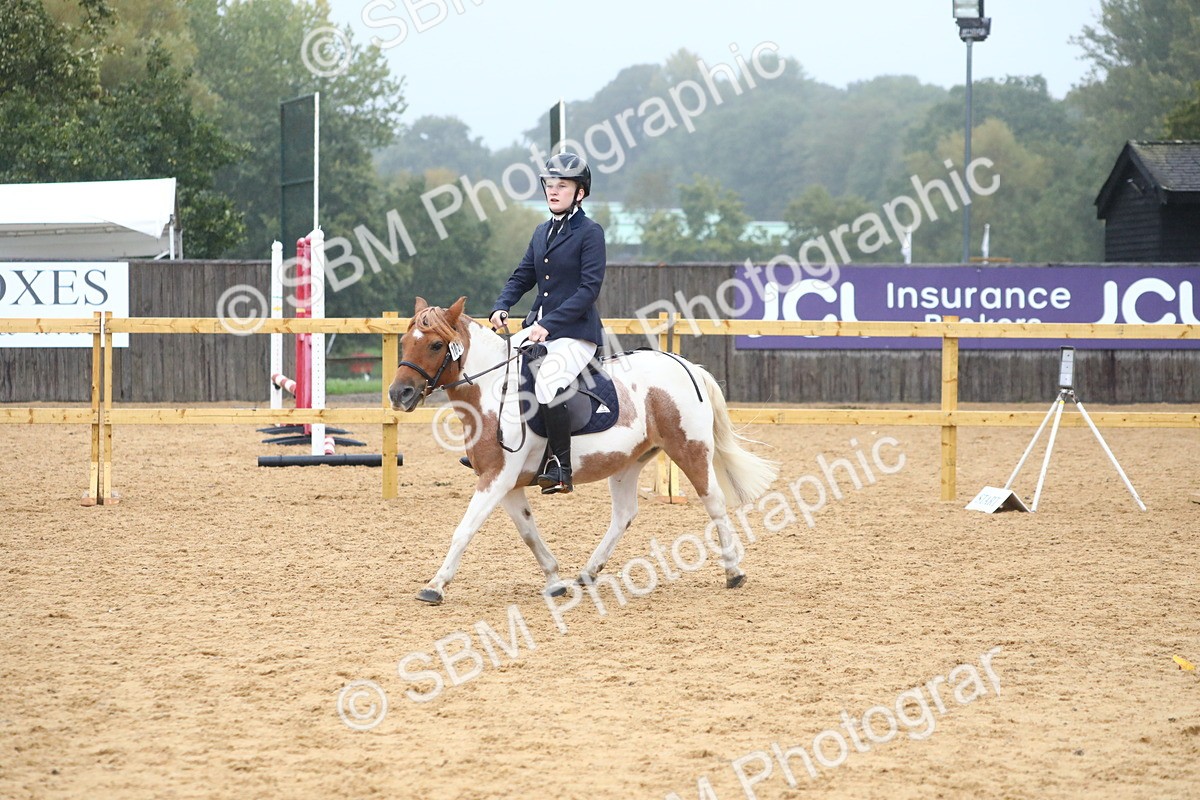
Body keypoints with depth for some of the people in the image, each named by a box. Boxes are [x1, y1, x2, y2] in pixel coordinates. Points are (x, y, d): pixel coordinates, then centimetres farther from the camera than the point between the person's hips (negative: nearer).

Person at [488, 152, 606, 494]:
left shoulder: (590, 233, -8)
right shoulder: (542, 232, 15)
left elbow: (589, 287, -15)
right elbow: (522, 276, 20)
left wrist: (549, 323, -22)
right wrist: (500, 307, -1)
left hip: (575, 333, -8)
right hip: (537, 328, 8)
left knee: (546, 386, -30)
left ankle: (561, 468, -21)